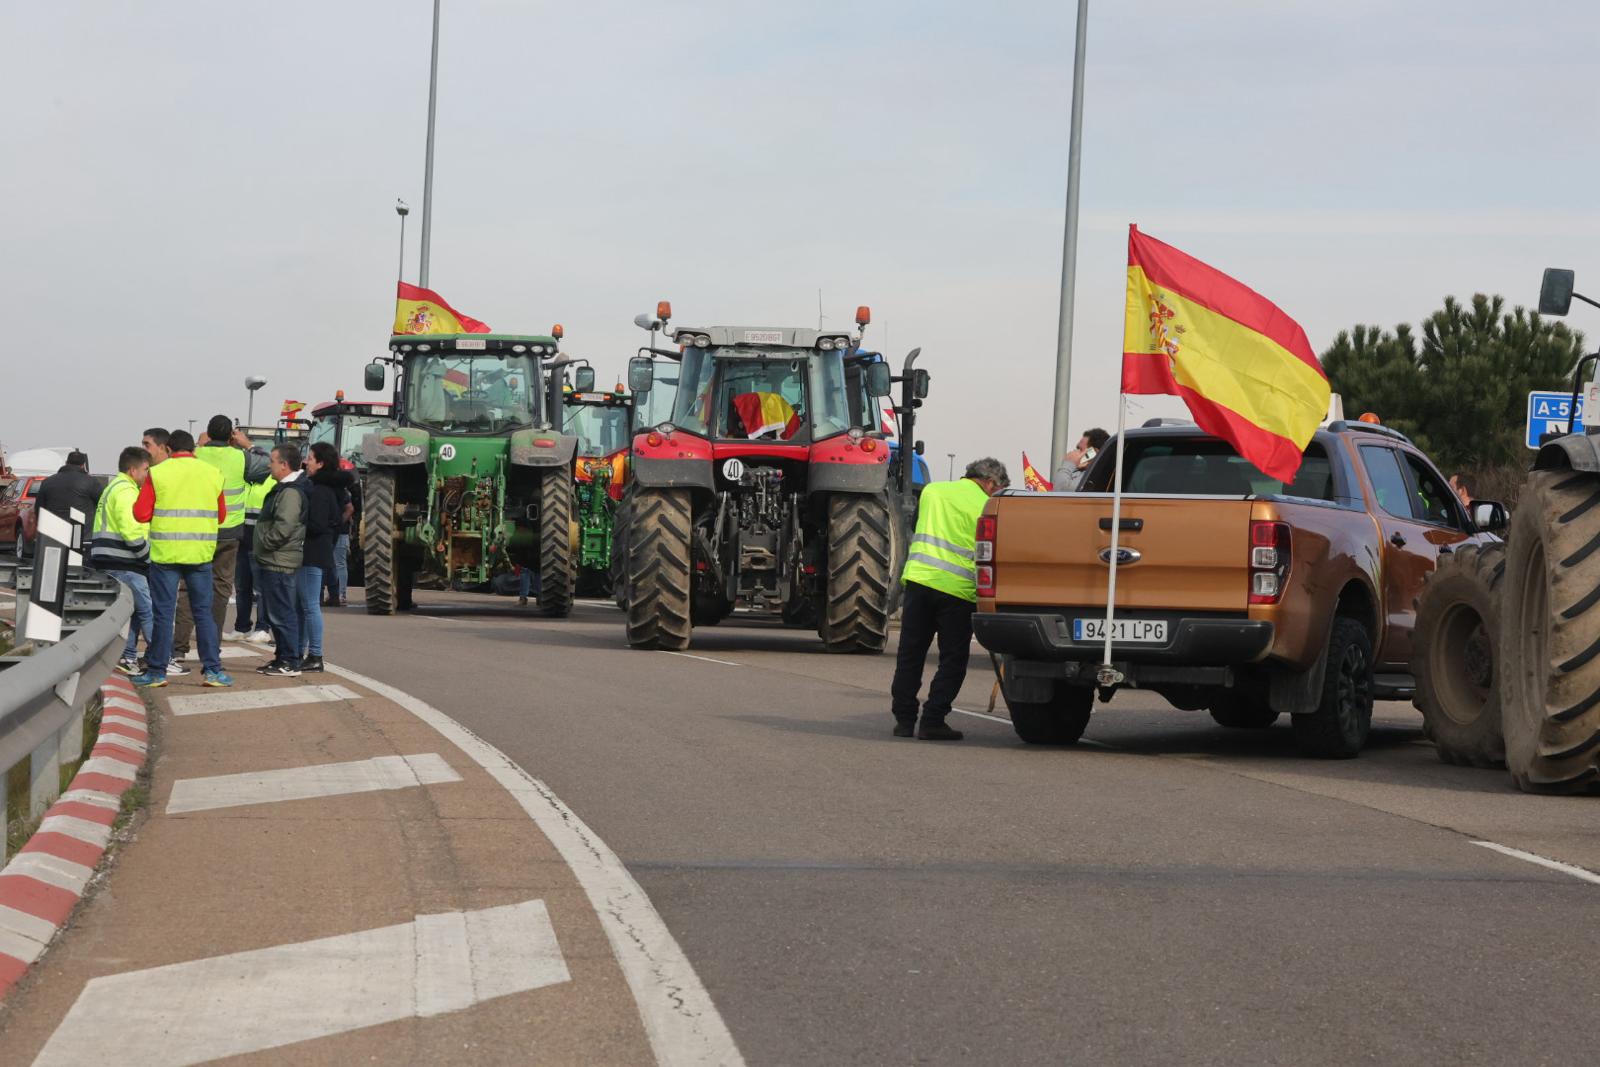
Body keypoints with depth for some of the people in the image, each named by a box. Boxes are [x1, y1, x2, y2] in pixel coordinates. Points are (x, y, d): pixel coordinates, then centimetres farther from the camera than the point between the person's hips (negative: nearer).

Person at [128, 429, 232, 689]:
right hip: (200, 554, 2)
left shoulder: (157, 474, -3)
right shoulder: (213, 474, 5)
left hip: (166, 553, -2)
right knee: (203, 612, 9)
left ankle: (157, 671, 7)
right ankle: (212, 669, 6)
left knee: (163, 613, 4)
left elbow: (141, 513, -5)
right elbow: (221, 515, 11)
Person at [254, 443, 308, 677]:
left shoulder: (291, 492, -17)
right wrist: (263, 549, 18)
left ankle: (290, 663, -6)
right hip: (272, 561, 11)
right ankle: (282, 658, 22)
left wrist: (265, 543, -13)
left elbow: (283, 527, -25)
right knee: (275, 614, 16)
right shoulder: (283, 489, 17)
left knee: (282, 613, -8)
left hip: (280, 563, -11)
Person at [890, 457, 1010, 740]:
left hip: (919, 579, 4)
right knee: (953, 660, 7)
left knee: (910, 655, 12)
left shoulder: (932, 491, 14)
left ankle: (904, 719, 13)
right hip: (958, 589, -4)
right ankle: (932, 721, 1)